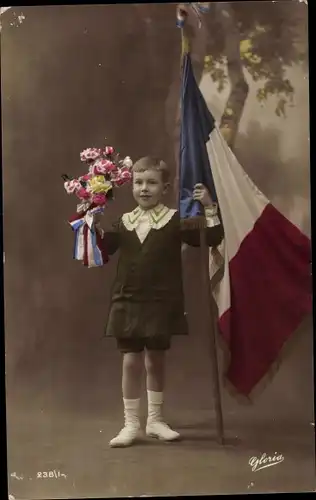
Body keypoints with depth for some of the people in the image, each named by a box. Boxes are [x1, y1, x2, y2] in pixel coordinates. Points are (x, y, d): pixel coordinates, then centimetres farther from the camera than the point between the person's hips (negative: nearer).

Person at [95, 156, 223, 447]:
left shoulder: (175, 220, -4)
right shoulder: (124, 223, 5)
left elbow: (212, 239, -9)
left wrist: (210, 209, -19)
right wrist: (93, 226, 0)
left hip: (162, 303, -2)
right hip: (128, 303, 2)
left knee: (156, 360, 10)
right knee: (131, 361, 3)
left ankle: (155, 420, 26)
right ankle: (131, 424, 15)